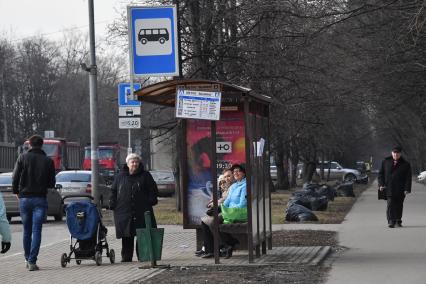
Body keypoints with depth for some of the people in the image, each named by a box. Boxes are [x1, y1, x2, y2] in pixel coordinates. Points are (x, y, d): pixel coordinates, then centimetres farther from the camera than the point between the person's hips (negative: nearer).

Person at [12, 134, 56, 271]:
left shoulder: (23, 158, -1)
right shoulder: (48, 161, 1)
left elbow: (15, 179, -5)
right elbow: (52, 183, 2)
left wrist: (16, 192, 11)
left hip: (24, 198, 1)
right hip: (40, 199, -1)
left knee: (27, 231, 14)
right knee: (36, 231, -2)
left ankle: (28, 259, 23)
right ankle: (32, 261, -11)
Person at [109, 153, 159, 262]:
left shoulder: (145, 176, 5)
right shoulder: (121, 176, 10)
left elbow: (153, 190, 7)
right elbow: (113, 191, 15)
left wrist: (151, 201, -6)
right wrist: (113, 204, 5)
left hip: (142, 212, -1)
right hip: (124, 212, 1)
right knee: (126, 237, 3)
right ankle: (126, 257, 9)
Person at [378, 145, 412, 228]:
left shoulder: (405, 164, 4)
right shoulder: (386, 162, 8)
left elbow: (408, 178, 1)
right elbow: (381, 174, 11)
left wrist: (407, 189, -9)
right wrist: (381, 185, -1)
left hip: (400, 189, 1)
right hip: (389, 187, -1)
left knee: (399, 206, 7)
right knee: (390, 204, -12)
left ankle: (398, 221, 20)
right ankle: (391, 221, -15)